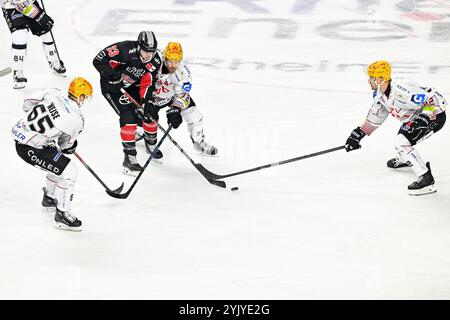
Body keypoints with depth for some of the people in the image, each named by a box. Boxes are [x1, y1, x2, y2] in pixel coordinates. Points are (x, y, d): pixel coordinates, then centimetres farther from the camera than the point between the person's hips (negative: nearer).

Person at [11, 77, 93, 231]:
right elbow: (66, 145, 2)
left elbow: (27, 103, 8)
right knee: (69, 171, -5)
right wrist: (72, 146, 25)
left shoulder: (53, 93, -2)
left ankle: (49, 198, 48)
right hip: (30, 148, -8)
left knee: (59, 162, 28)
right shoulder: (76, 120, -14)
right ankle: (62, 214, 2)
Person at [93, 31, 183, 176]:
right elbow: (99, 60, -31)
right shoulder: (125, 50, -34)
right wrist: (112, 74, -41)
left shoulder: (155, 61, -16)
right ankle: (129, 157, -15)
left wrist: (147, 102, -25)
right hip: (111, 86, -6)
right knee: (129, 116, -20)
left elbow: (147, 84, -12)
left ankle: (151, 144, 32)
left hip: (132, 86, 6)